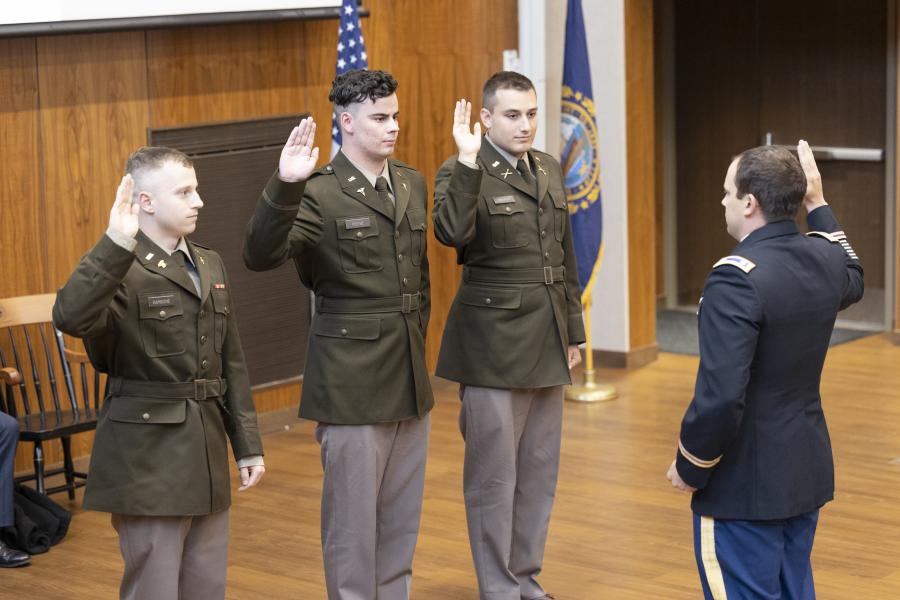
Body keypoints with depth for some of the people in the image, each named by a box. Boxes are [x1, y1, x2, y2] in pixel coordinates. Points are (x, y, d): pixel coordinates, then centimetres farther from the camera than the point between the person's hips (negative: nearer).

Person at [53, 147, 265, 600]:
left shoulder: (210, 265, 12)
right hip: (148, 457, -7)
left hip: (207, 453, 7)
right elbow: (71, 317, -34)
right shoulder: (121, 272, -12)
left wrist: (247, 444, 13)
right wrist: (116, 243, -38)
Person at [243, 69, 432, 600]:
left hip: (411, 377, 7)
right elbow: (261, 256, -27)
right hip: (353, 381, -7)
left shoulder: (412, 184, 9)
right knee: (353, 515, 4)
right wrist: (285, 186, -39)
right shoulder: (319, 193, -12)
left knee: (403, 514, 15)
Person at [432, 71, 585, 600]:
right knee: (495, 472, 1)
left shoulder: (549, 169, 11)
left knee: (540, 469, 13)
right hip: (494, 340, -6)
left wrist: (574, 330, 16)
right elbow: (452, 233, -29)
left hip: (547, 339, 7)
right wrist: (469, 162, -32)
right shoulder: (462, 173, -9)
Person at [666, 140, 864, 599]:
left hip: (745, 486, -8)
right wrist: (817, 204, 29)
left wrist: (689, 469, -12)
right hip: (807, 472, 8)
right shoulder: (825, 260, 1)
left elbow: (720, 398, -28)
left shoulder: (737, 278, -23)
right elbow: (852, 280, 29)